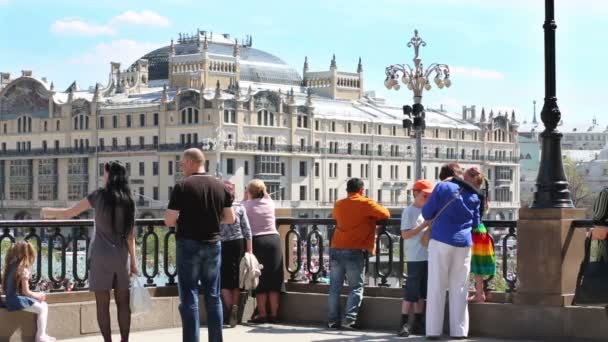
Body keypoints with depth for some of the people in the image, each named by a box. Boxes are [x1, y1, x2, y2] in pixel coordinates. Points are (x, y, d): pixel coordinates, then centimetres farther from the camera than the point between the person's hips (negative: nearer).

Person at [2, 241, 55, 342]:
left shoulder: (11, 266, 9)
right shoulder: (23, 270, -18)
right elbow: (25, 291, -16)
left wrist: (36, 295, 12)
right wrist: (37, 296, 2)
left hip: (12, 299, 9)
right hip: (17, 300, -9)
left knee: (43, 304, 13)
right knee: (43, 309, -9)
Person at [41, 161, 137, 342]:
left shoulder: (99, 195, -5)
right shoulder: (128, 200, 3)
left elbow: (68, 214, 0)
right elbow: (130, 235, 4)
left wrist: (47, 212, 17)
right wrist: (134, 261, 9)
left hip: (101, 255, -3)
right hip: (122, 256, 3)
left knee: (103, 303, 2)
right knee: (123, 302, 7)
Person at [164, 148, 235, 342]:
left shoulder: (183, 187, -11)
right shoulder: (220, 186, 4)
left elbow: (169, 221, -12)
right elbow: (230, 218, 8)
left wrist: (183, 218, 8)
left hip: (189, 244, -4)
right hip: (213, 244, 5)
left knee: (189, 297, 0)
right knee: (213, 296, 11)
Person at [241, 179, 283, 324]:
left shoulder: (247, 205, -3)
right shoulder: (270, 203, 8)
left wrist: (245, 199, 8)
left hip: (257, 241, -3)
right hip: (274, 239, 3)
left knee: (260, 279, 3)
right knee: (274, 279, 6)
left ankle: (262, 314, 1)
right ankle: (273, 314, 7)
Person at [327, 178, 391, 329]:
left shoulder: (339, 204, 13)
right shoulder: (366, 203, -2)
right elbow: (386, 214, 1)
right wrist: (372, 216, 19)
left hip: (336, 249, 4)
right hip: (355, 251, -4)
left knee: (335, 287, 8)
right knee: (356, 287, 2)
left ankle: (333, 320, 5)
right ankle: (349, 319, -10)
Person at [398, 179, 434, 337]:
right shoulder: (409, 211, -7)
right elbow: (405, 234, -14)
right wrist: (423, 226, -20)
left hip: (427, 257, 7)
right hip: (415, 258, -7)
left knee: (422, 292, 10)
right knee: (411, 291, -6)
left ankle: (418, 323, 16)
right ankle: (404, 324, -2)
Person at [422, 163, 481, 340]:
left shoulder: (442, 187, 0)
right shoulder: (473, 195, 13)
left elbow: (427, 213, 2)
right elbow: (475, 223, 18)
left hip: (441, 241, -3)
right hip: (463, 244, 3)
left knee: (437, 287, 0)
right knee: (459, 289, 8)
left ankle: (433, 330, -2)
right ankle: (459, 330, 6)